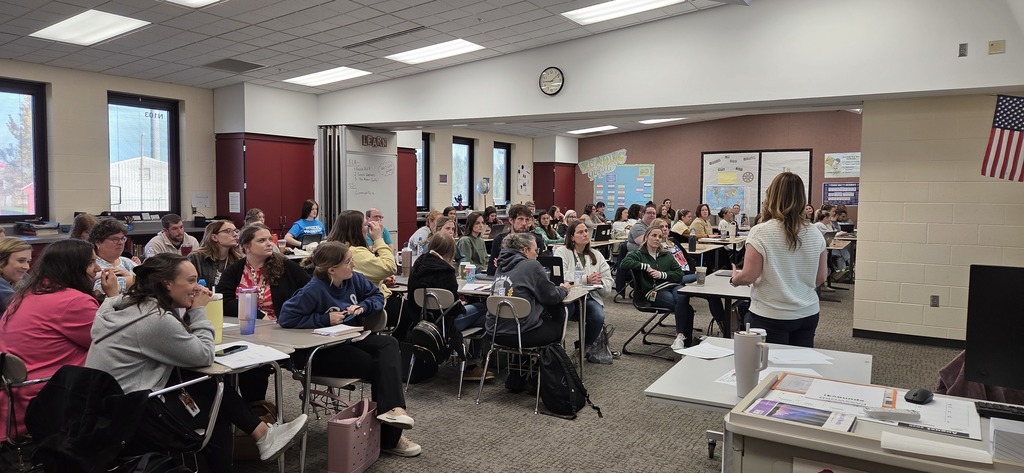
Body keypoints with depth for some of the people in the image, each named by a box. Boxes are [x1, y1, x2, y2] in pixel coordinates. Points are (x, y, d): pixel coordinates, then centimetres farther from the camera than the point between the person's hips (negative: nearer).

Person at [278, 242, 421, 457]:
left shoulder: (353, 278, -3)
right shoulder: (315, 290, -22)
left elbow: (377, 295, 12)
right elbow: (286, 318, -27)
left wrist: (363, 307, -11)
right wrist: (325, 319, -24)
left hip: (351, 340, 7)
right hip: (322, 351, -7)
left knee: (389, 344, -21)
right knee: (378, 367, -21)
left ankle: (392, 408, -35)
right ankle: (389, 437, -11)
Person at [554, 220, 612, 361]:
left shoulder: (597, 256, 19)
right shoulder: (562, 252, 5)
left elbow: (608, 281, 12)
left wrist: (599, 282, -13)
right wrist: (586, 279, -23)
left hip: (590, 297, 4)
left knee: (599, 317, -27)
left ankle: (586, 347, 2)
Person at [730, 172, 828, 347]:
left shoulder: (760, 233, -14)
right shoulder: (815, 234, 1)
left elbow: (748, 277, -13)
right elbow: (821, 277, 8)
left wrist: (734, 278, 8)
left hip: (771, 316, -4)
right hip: (808, 314, 5)